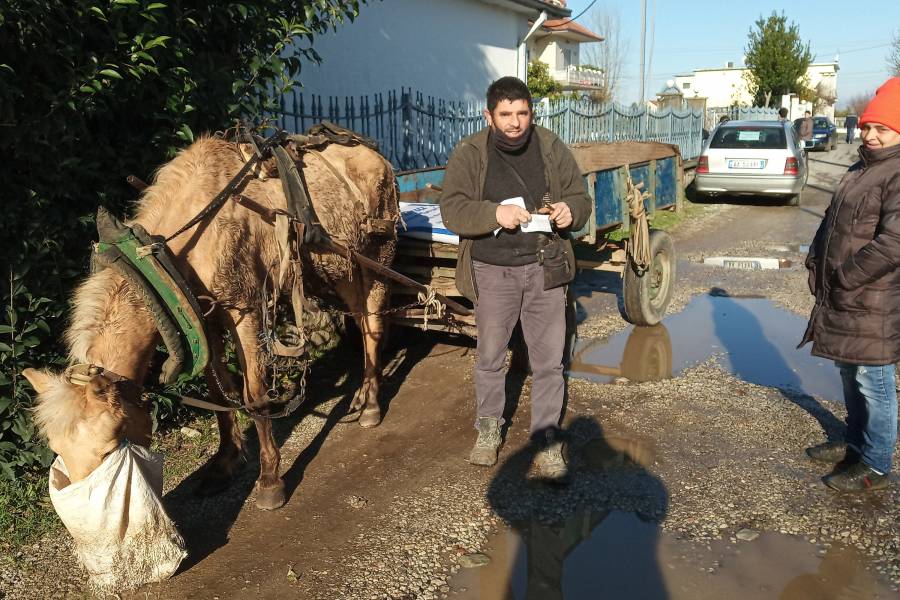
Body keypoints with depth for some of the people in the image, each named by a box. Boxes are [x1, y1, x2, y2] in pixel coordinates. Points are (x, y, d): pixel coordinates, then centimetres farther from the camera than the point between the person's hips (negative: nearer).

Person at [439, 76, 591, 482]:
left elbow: (580, 196, 7)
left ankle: (547, 440, 20)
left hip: (544, 268, 1)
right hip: (493, 271, -1)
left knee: (548, 360, 5)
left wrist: (570, 210, -17)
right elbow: (451, 210, -10)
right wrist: (495, 213, -27)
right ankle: (488, 429, 34)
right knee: (490, 357, 13)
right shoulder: (468, 154, -4)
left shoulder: (551, 148, 1)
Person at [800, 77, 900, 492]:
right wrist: (817, 261, 7)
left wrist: (844, 277, -17)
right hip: (841, 296, 9)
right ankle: (855, 443, 38)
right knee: (850, 373, 21)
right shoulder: (862, 169, 14)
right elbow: (833, 221, 20)